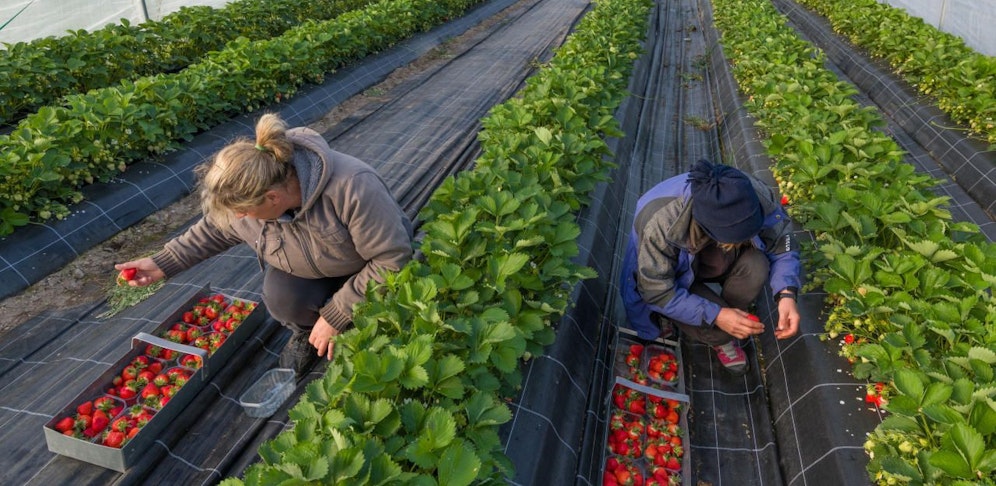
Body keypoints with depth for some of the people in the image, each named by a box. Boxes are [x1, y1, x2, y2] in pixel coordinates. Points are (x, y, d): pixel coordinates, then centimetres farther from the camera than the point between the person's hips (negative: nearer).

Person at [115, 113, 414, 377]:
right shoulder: (251, 194, -21)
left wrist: (335, 315, -26)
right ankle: (306, 330, 6)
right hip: (310, 269, 4)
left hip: (370, 268, -4)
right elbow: (215, 228, 3)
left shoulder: (352, 188, -41)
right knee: (280, 296, -28)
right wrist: (163, 263, -4)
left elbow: (393, 258, -32)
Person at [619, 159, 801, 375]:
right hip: (670, 280, -4)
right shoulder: (659, 225, -40)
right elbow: (657, 292, -29)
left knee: (756, 266, -29)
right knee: (719, 332, -28)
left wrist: (786, 294, -31)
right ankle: (718, 337, 11)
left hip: (716, 263, 4)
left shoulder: (760, 198, -29)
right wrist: (715, 316, -34)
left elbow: (784, 248, -14)